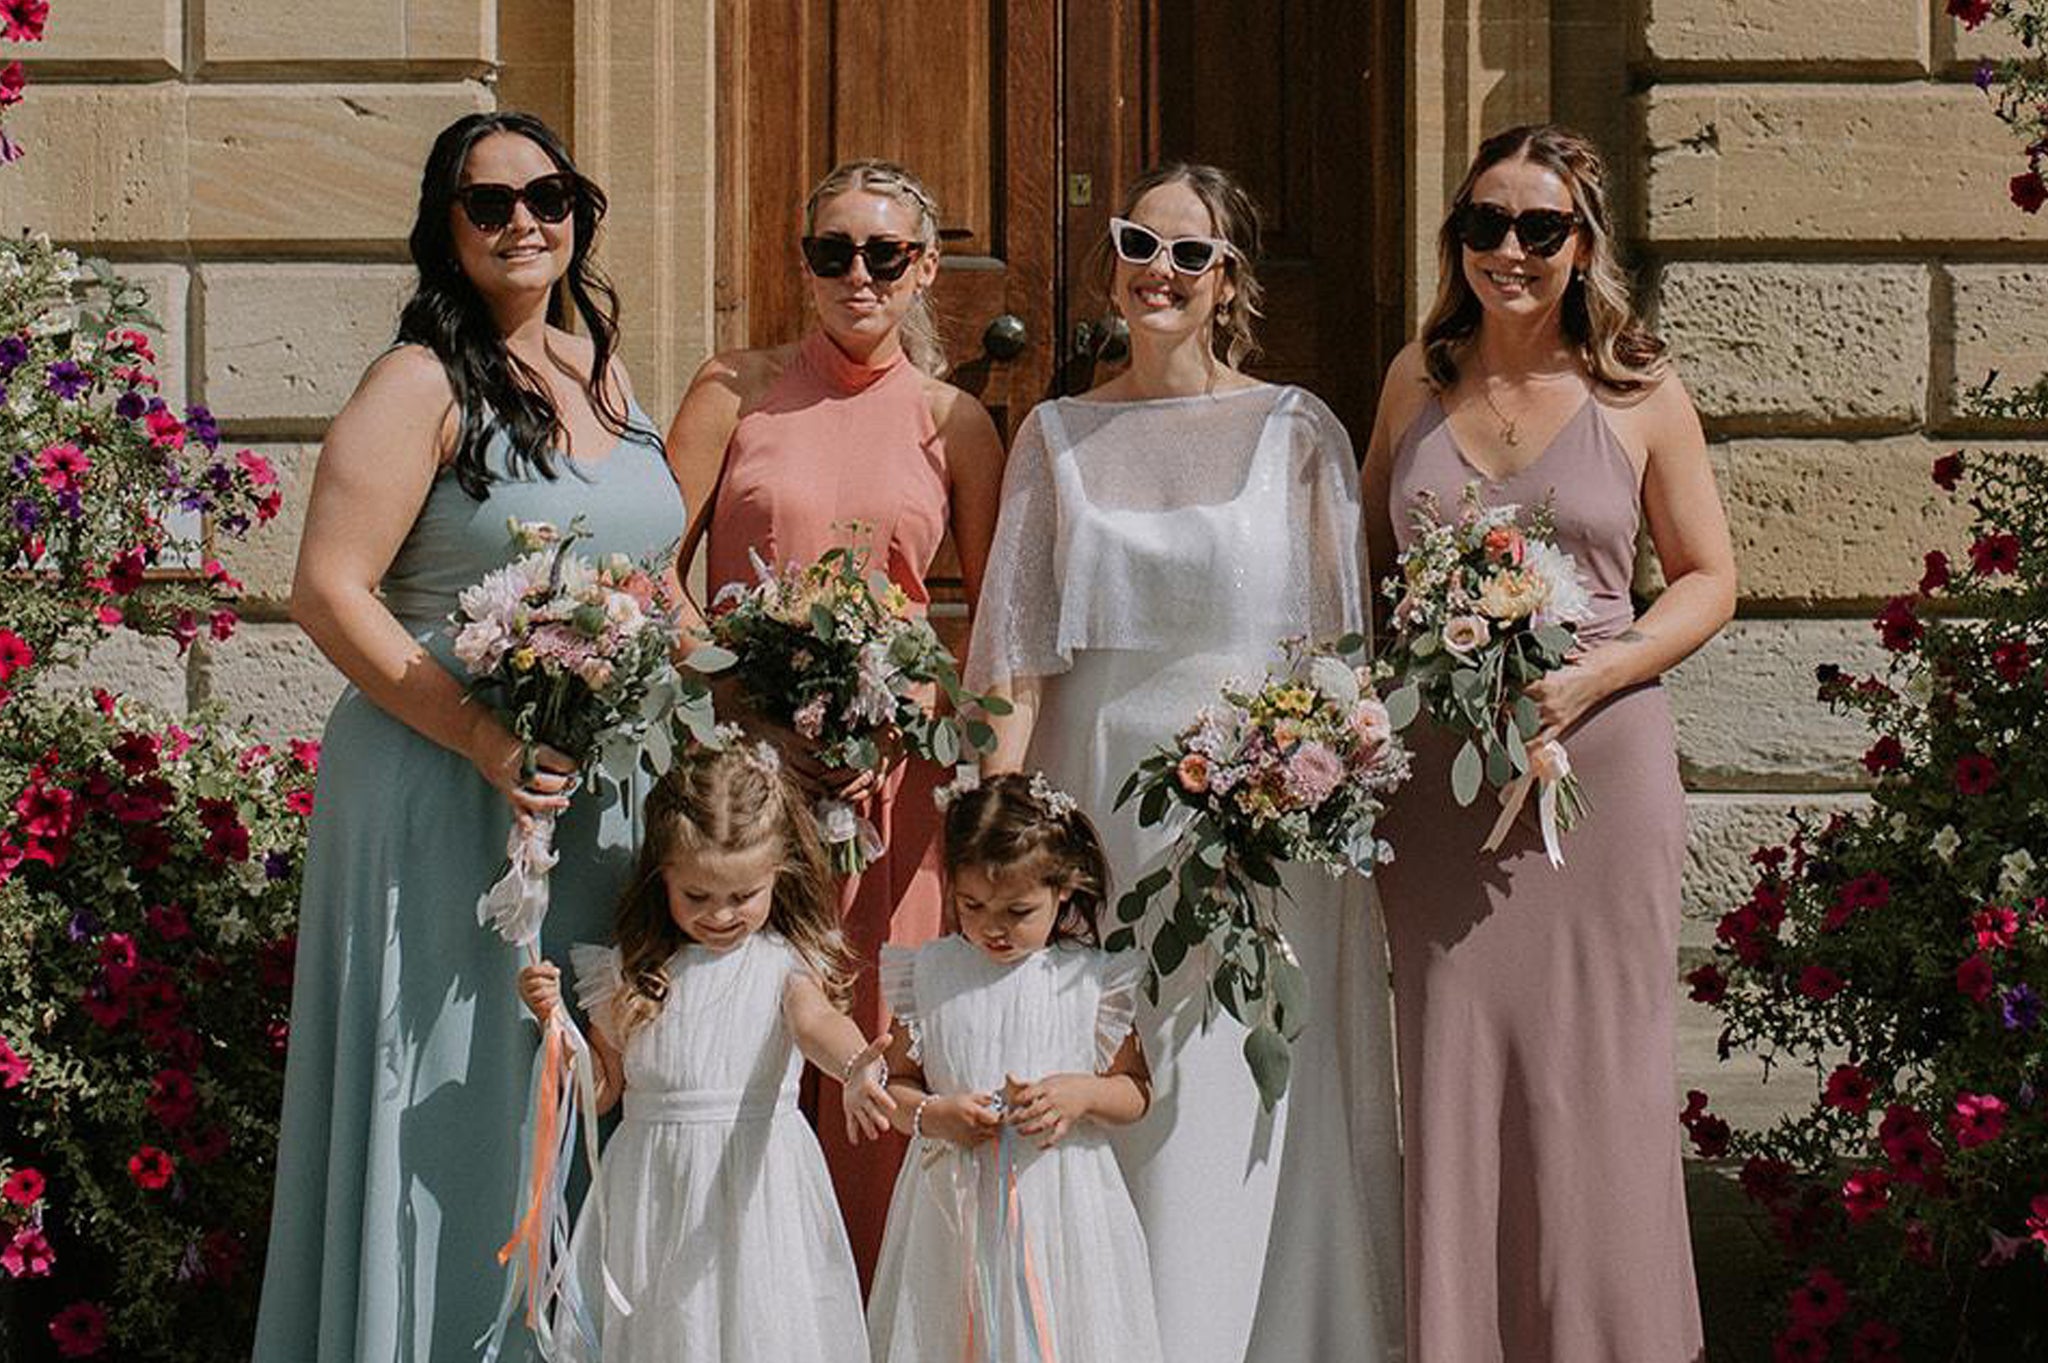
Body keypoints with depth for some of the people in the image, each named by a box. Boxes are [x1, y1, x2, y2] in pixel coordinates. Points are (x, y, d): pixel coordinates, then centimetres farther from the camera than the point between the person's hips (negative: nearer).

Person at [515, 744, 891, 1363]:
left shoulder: (785, 960, -2)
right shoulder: (628, 971, 5)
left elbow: (816, 1021, -23)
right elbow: (600, 1091, 10)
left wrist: (856, 1067, -45)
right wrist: (556, 1020, -6)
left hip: (759, 1179, -2)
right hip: (655, 1187, 2)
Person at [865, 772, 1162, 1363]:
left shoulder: (1089, 980, -2)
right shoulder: (929, 975, 2)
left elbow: (1136, 1092, 5)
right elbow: (897, 1083, 8)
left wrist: (1082, 1094, -14)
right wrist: (929, 1115, -13)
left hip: (1058, 1201, -1)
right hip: (953, 1203, 1)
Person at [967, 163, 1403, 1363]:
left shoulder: (1296, 432, 3)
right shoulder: (1058, 438, 9)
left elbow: (1337, 642, 2)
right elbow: (1021, 655, 6)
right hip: (1107, 802, 2)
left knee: (1250, 1115, -3)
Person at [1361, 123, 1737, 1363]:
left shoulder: (1639, 394, 1)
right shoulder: (1418, 379, 8)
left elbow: (1709, 577, 4)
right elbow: (1364, 561, 17)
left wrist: (1594, 676, -12)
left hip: (1596, 753, -2)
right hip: (1435, 770, 2)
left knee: (1593, 1071, 0)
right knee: (1450, 1072, 4)